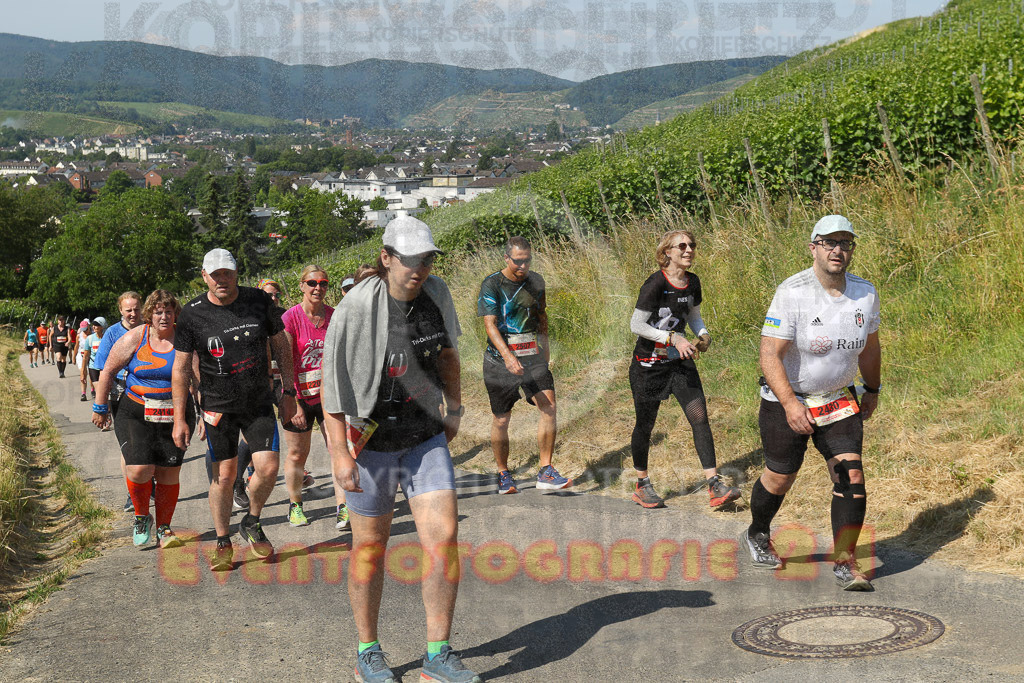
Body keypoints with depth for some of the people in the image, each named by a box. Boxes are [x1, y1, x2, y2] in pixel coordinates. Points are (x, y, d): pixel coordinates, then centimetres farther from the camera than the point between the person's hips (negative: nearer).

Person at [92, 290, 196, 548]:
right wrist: (100, 408, 8)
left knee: (169, 473, 2)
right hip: (136, 413, -1)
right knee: (139, 469, -14)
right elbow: (108, 371, 6)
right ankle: (141, 517, 14)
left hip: (175, 415, 1)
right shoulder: (134, 338, -3)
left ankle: (163, 528, 19)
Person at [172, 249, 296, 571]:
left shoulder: (259, 301, -4)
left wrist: (289, 392, 5)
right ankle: (223, 544, 18)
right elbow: (181, 368, -3)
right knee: (224, 475, 2)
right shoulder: (192, 314, -7)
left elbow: (281, 347, 7)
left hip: (259, 402, 1)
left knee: (268, 468, -8)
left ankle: (251, 523, 19)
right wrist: (179, 419, -5)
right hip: (218, 407, -1)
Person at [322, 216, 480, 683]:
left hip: (426, 438, 4)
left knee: (444, 536, -5)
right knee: (370, 547, 7)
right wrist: (339, 454, -19)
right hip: (371, 442, -4)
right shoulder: (356, 308, -17)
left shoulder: (436, 295, -1)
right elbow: (333, 383, -15)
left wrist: (454, 409, 18)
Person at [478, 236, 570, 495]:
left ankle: (546, 473, -8)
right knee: (501, 419, 3)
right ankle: (503, 474, 21)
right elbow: (490, 324, -17)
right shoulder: (491, 285, -8)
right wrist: (508, 356, -30)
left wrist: (545, 347, 24)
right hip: (500, 359, -3)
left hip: (532, 357, 4)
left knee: (548, 407, -14)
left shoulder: (535, 281, 8)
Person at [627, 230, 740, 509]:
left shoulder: (693, 282, 2)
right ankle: (642, 486, 24)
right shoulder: (656, 284, -18)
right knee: (645, 425, 6)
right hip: (649, 365, -5)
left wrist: (703, 335, -3)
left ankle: (714, 486, -7)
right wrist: (673, 338, -23)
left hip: (681, 361, 6)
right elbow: (636, 325, -18)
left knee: (699, 416, -7)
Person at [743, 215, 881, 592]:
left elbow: (869, 346, 15)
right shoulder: (792, 293, -20)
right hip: (786, 399, -4)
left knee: (851, 475, -9)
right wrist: (790, 404, -34)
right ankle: (757, 534, 37)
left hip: (839, 401, 4)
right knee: (780, 477, 8)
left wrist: (872, 390, 23)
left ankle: (845, 561, 0)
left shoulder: (865, 293, -3)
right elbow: (770, 354, -24)